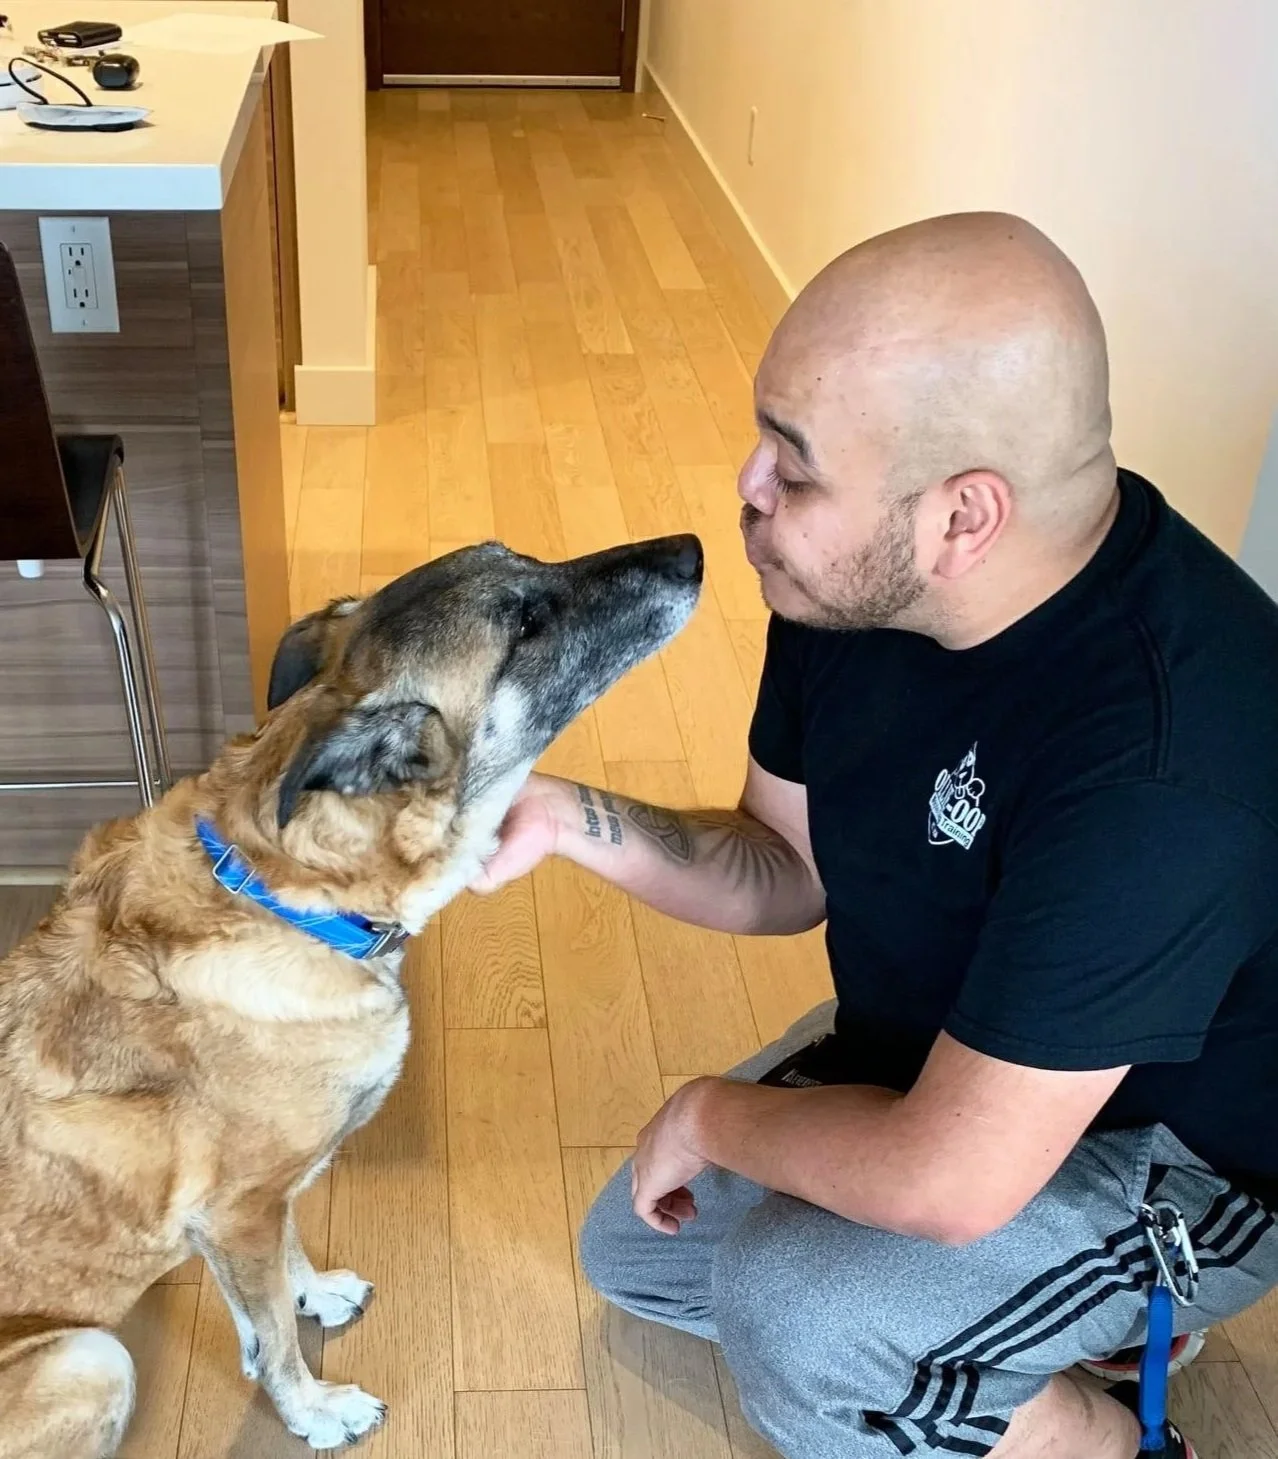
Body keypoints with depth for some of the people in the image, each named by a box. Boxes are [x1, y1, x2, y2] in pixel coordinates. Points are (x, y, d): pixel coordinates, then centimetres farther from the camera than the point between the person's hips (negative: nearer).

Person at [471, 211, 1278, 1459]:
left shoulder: (1157, 752, -40)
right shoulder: (852, 583, -15)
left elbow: (948, 1183, -35)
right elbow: (788, 873, 0)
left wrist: (714, 1114, -16)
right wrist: (566, 820, -17)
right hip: (940, 1050, 8)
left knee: (787, 1315, -29)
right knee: (634, 1253, 13)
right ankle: (1040, 1334, 19)